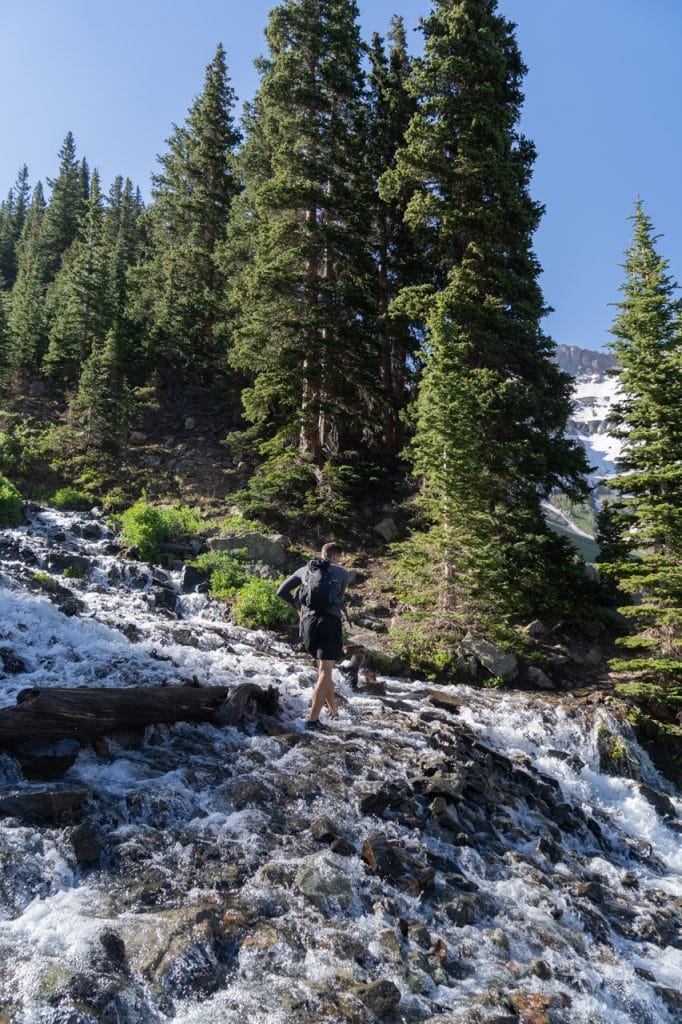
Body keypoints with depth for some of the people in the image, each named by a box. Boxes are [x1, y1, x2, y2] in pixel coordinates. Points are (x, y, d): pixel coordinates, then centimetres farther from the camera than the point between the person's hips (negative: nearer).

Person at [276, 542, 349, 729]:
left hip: (308, 622, 4)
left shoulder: (304, 570, 18)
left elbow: (281, 592, 15)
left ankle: (332, 706, 27)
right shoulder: (342, 573, 14)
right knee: (325, 671, -4)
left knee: (324, 666, 22)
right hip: (330, 621, -3)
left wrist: (296, 605, 29)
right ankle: (313, 719, -9)